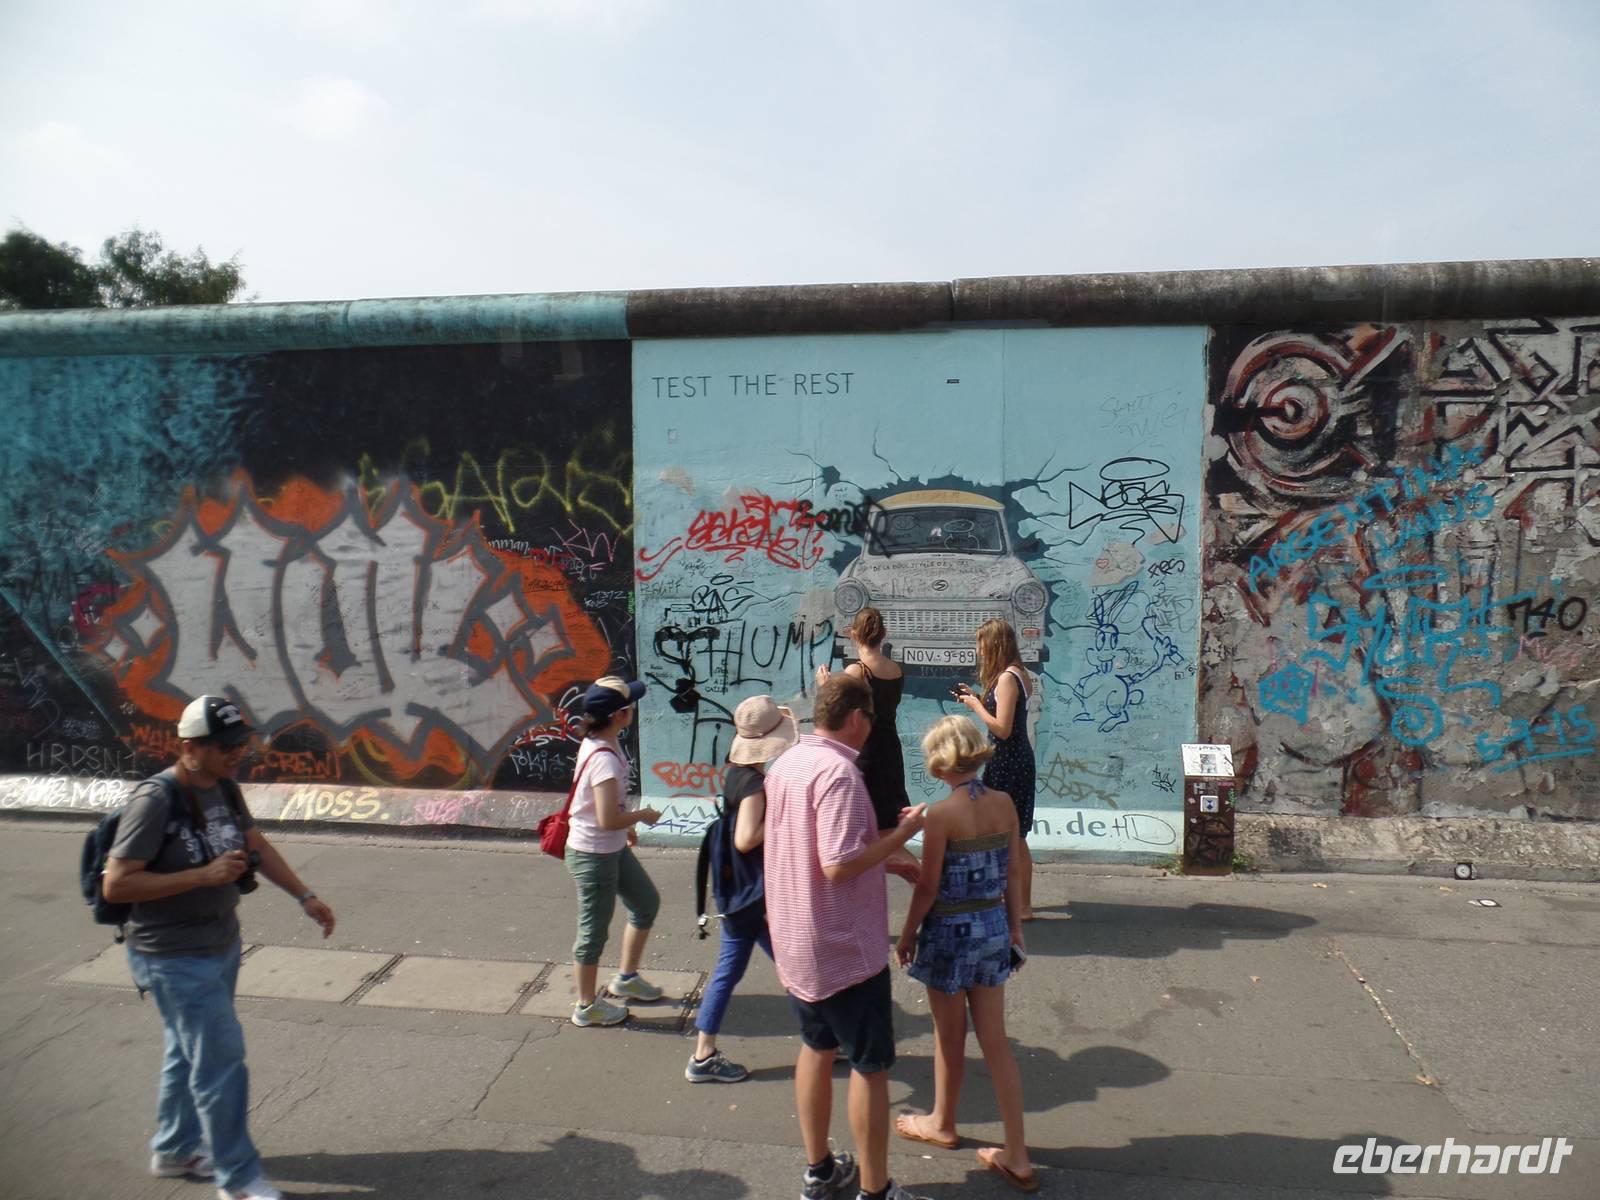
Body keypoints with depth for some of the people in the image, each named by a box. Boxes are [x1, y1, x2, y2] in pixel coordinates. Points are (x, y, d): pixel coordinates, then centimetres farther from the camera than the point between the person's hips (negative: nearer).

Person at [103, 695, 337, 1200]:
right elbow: (115, 885, -22)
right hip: (176, 959, -8)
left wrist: (305, 896, 7)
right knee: (221, 1060, -3)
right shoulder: (155, 800, -23)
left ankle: (176, 1149, 41)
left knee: (189, 1053, 22)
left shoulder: (225, 787, 1)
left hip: (222, 945, 8)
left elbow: (257, 845, 13)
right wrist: (203, 874, -27)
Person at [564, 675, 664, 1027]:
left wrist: (628, 825, 19)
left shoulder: (601, 743, -1)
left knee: (647, 902, 21)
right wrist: (641, 816, -14)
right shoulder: (604, 759, -30)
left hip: (613, 849, 9)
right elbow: (607, 819, -30)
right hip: (593, 855, -9)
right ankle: (587, 1006, 29)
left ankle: (626, 978, 38)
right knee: (594, 931, 9)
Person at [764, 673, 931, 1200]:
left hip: (796, 940, 9)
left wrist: (888, 854, 18)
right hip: (845, 945, -9)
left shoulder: (786, 763, 5)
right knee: (870, 1065, 6)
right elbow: (840, 865, -28)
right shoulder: (838, 772, -24)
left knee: (817, 1048, 21)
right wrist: (902, 832, -17)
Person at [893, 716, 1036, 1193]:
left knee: (949, 1038, 16)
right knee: (995, 1041, 14)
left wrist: (907, 935, 0)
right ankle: (1017, 1157, 19)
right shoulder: (1005, 804, -5)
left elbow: (928, 888, -14)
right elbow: (1012, 875, 3)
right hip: (993, 928, 5)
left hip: (951, 932, -5)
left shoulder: (941, 814, -21)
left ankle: (941, 1123, 40)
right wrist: (1015, 927, 15)